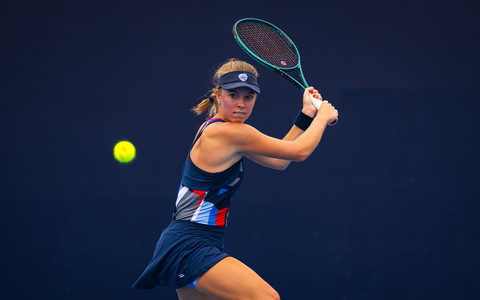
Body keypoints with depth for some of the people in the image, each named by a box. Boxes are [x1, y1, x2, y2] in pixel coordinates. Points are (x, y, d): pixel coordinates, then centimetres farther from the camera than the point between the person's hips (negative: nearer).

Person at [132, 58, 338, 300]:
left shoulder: (215, 129, 14)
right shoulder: (230, 132, -14)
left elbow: (278, 161, 21)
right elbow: (300, 151, -6)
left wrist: (306, 115, 19)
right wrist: (323, 116, 9)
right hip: (190, 246, -11)